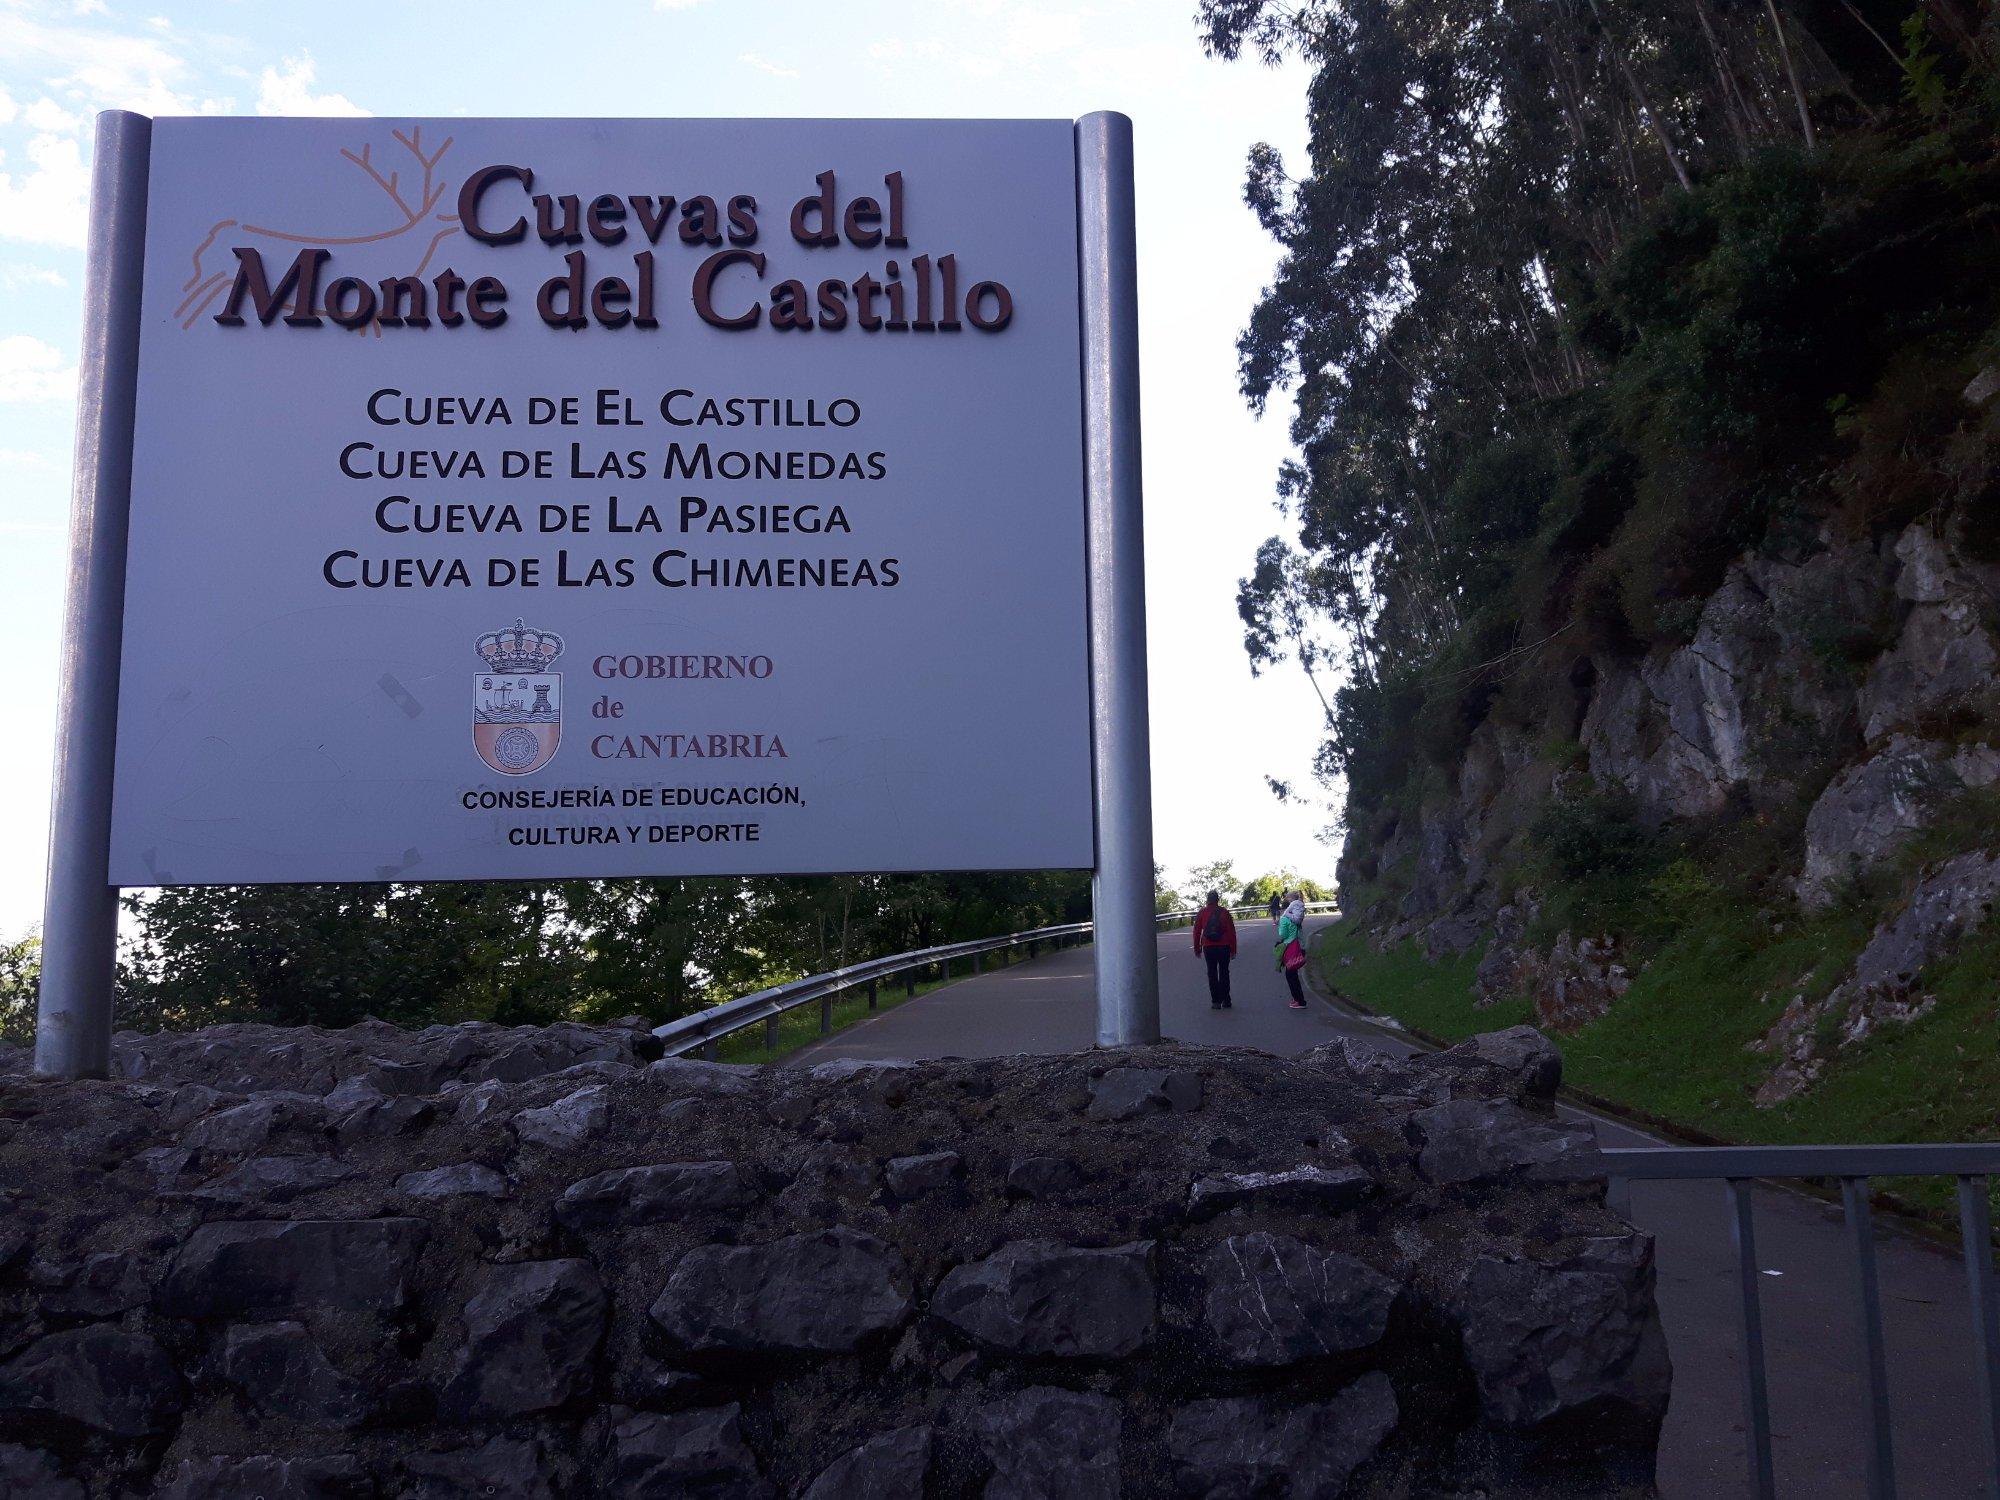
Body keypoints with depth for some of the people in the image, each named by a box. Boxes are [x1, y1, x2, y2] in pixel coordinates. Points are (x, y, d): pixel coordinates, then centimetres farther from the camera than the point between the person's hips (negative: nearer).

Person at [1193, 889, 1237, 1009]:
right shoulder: (1224, 912, -3)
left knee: (1212, 974, 7)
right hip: (1224, 947, 0)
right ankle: (1226, 1001, 7)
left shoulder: (1201, 913, 0)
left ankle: (1216, 1001, 4)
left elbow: (1197, 932, 2)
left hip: (1208, 948, 0)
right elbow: (1231, 932, -4)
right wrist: (1233, 949, 1)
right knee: (1224, 973, 9)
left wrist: (1197, 948, 10)